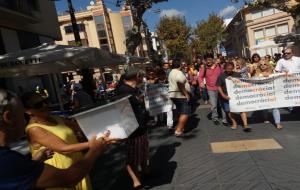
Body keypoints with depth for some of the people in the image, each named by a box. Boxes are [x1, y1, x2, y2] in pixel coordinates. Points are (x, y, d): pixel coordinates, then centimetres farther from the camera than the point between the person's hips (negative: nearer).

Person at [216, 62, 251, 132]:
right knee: (229, 110, 7)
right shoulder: (221, 76, -1)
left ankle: (245, 125, -7)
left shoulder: (237, 75, 4)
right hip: (227, 96, 0)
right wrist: (223, 95, -13)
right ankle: (234, 123, 28)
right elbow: (219, 87, -2)